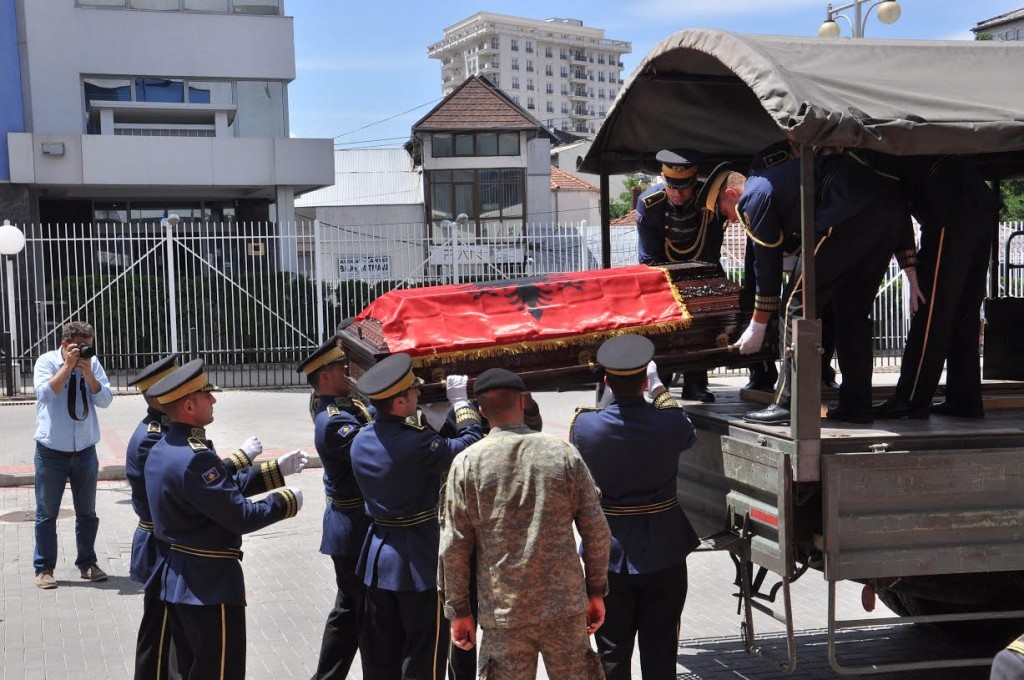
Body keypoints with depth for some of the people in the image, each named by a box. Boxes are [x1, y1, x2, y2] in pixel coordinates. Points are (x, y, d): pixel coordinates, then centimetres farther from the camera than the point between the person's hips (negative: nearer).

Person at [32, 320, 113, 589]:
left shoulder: (93, 363, -1)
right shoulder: (47, 362, -7)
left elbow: (105, 400, -8)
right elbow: (46, 394, -23)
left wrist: (87, 371, -18)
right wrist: (68, 365, -23)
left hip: (85, 451, 3)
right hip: (51, 451, -3)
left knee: (87, 512, 11)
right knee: (47, 513, 4)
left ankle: (87, 564, 24)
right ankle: (44, 568, 13)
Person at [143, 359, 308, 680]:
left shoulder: (162, 449, 7)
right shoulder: (195, 458, -25)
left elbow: (225, 488, 13)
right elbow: (241, 517, -24)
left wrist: (276, 469, 15)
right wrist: (286, 500, -8)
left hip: (175, 577, 10)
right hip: (209, 583, -10)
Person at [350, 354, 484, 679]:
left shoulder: (361, 441, 0)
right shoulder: (415, 444, -24)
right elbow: (470, 445, -18)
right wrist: (461, 402, -6)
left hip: (377, 556, 8)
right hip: (418, 561, -8)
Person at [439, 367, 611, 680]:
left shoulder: (467, 463, -5)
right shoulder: (563, 452, -3)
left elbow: (453, 546, -4)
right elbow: (596, 531, 0)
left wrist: (458, 609, 5)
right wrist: (596, 591, 10)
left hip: (502, 612, -1)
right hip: (566, 606, 1)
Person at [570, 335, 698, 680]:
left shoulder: (584, 425, -14)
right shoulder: (669, 423, -13)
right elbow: (689, 434, 12)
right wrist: (658, 388, 24)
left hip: (609, 557, 0)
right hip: (664, 554, 0)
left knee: (612, 652, 10)